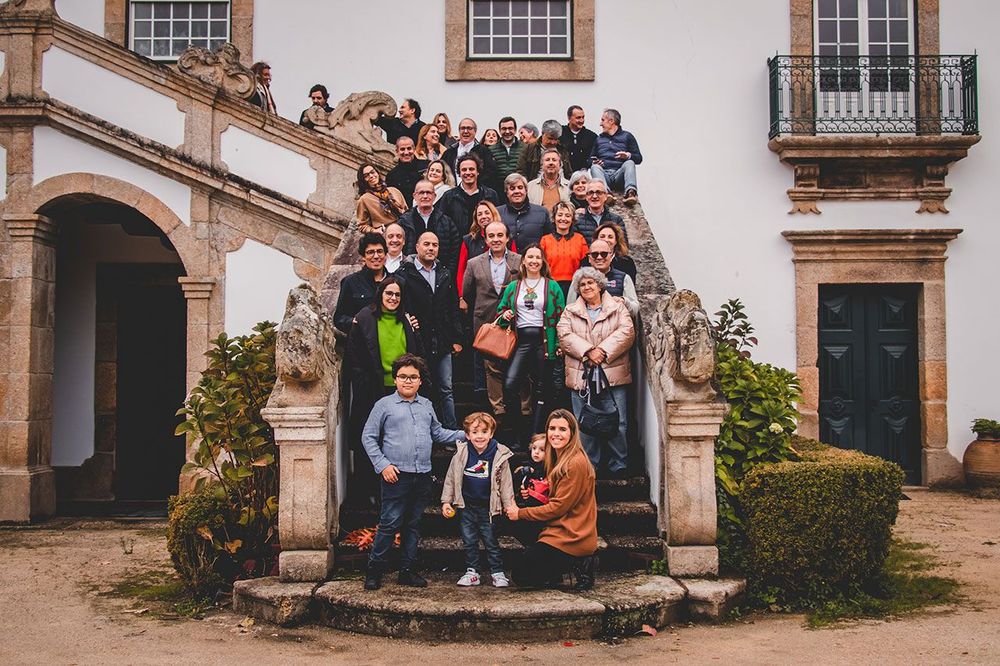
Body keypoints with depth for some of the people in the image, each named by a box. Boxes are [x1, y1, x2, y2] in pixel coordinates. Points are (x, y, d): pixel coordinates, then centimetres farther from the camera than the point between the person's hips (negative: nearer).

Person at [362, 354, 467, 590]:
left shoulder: (426, 405, 15)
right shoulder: (384, 405, 0)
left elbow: (437, 433, 24)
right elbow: (369, 437, 0)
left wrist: (463, 435, 11)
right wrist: (382, 465, -8)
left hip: (423, 476, 5)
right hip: (396, 475, -5)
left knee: (413, 524, 12)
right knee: (390, 524, -5)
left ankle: (407, 570, 21)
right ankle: (374, 570, 7)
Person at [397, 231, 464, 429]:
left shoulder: (445, 275, 13)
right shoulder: (404, 274, -3)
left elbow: (453, 308, 15)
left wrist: (456, 338, 9)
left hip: (442, 345, 4)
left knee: (445, 390, 8)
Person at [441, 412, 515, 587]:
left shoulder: (500, 455, -9)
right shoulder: (461, 454, -5)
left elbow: (506, 482, -1)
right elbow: (451, 478, 4)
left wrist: (509, 504, -2)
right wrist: (446, 501, 3)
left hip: (488, 507, -2)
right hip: (467, 507, 2)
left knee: (491, 542, 6)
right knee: (469, 541, 10)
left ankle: (497, 573, 16)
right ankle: (472, 572, 21)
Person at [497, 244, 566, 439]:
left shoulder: (552, 286, 6)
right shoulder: (513, 287, 13)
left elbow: (560, 317, 4)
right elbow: (501, 310, 22)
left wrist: (560, 343, -4)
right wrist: (505, 316, -1)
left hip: (544, 341, -1)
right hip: (521, 340, 1)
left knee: (541, 390, 3)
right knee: (509, 385, -17)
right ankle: (517, 432, -4)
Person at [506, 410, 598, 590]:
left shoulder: (576, 463, -18)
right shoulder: (558, 460, 13)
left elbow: (558, 507, -18)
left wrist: (520, 513, -10)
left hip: (572, 538, -10)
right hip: (561, 529, 10)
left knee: (522, 576, -8)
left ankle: (580, 564, -3)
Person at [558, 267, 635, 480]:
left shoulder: (617, 308, 9)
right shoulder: (570, 311, 13)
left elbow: (627, 332, -5)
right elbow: (564, 335, -2)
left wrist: (603, 351, -16)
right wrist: (587, 351, -16)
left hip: (613, 375, -1)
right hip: (581, 377, 2)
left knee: (617, 424, -1)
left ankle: (619, 468, 11)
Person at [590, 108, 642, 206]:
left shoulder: (627, 136, 17)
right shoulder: (599, 139, 28)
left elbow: (639, 158, 10)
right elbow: (591, 158, 26)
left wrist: (628, 155, -12)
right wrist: (594, 162, 2)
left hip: (619, 175, -2)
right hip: (604, 174, 2)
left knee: (629, 163, -30)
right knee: (594, 167, -28)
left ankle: (630, 193, -57)